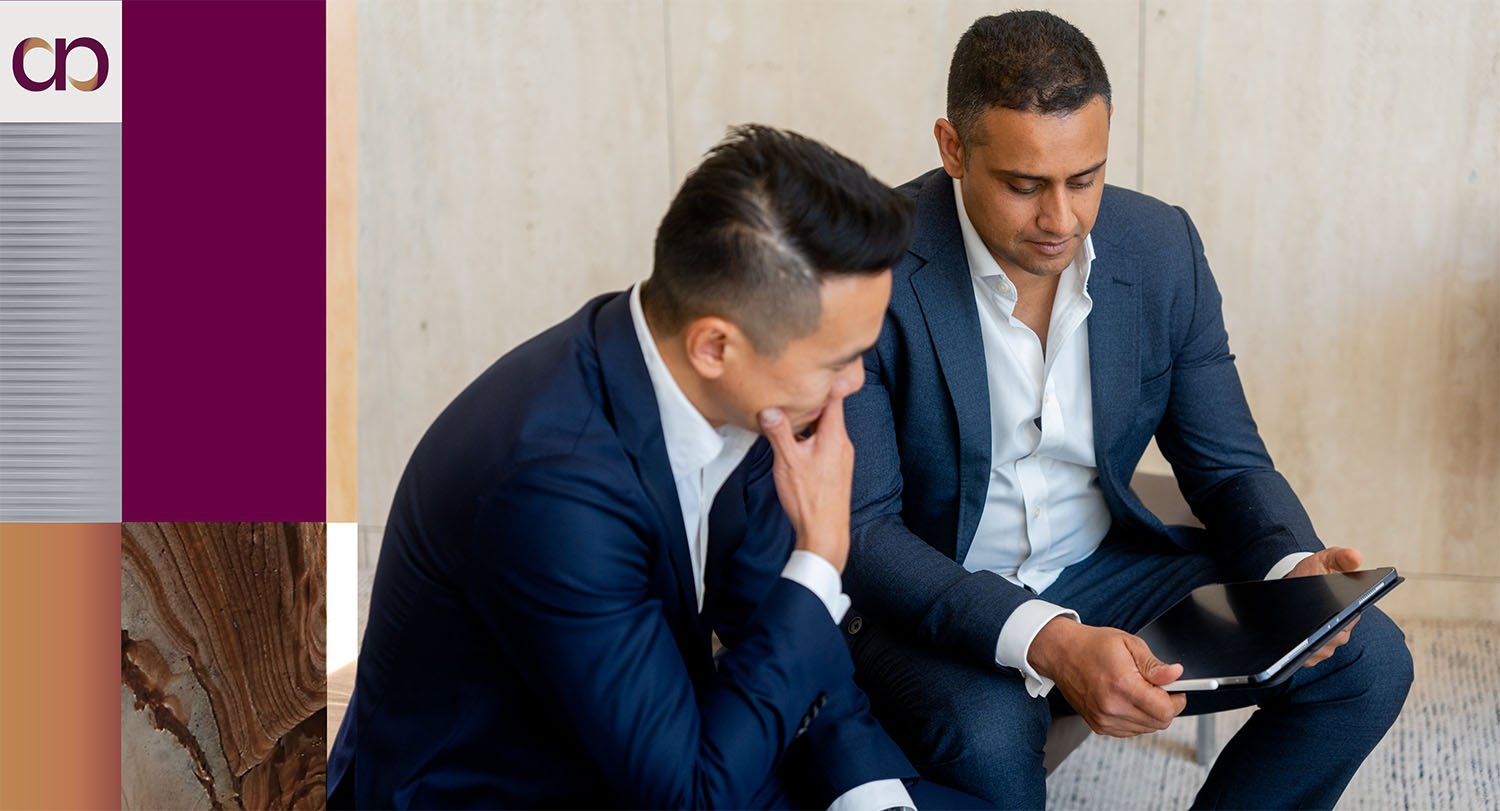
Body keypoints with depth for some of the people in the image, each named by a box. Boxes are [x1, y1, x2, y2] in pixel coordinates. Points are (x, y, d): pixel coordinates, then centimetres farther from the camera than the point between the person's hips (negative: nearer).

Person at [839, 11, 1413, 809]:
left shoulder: (1161, 247, -5)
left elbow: (1229, 465, 4)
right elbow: (859, 530, -23)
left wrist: (1293, 568, -20)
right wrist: (1047, 643, -38)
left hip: (1104, 570, 5)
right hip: (925, 596, -5)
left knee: (1368, 659, -11)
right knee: (986, 732, -38)